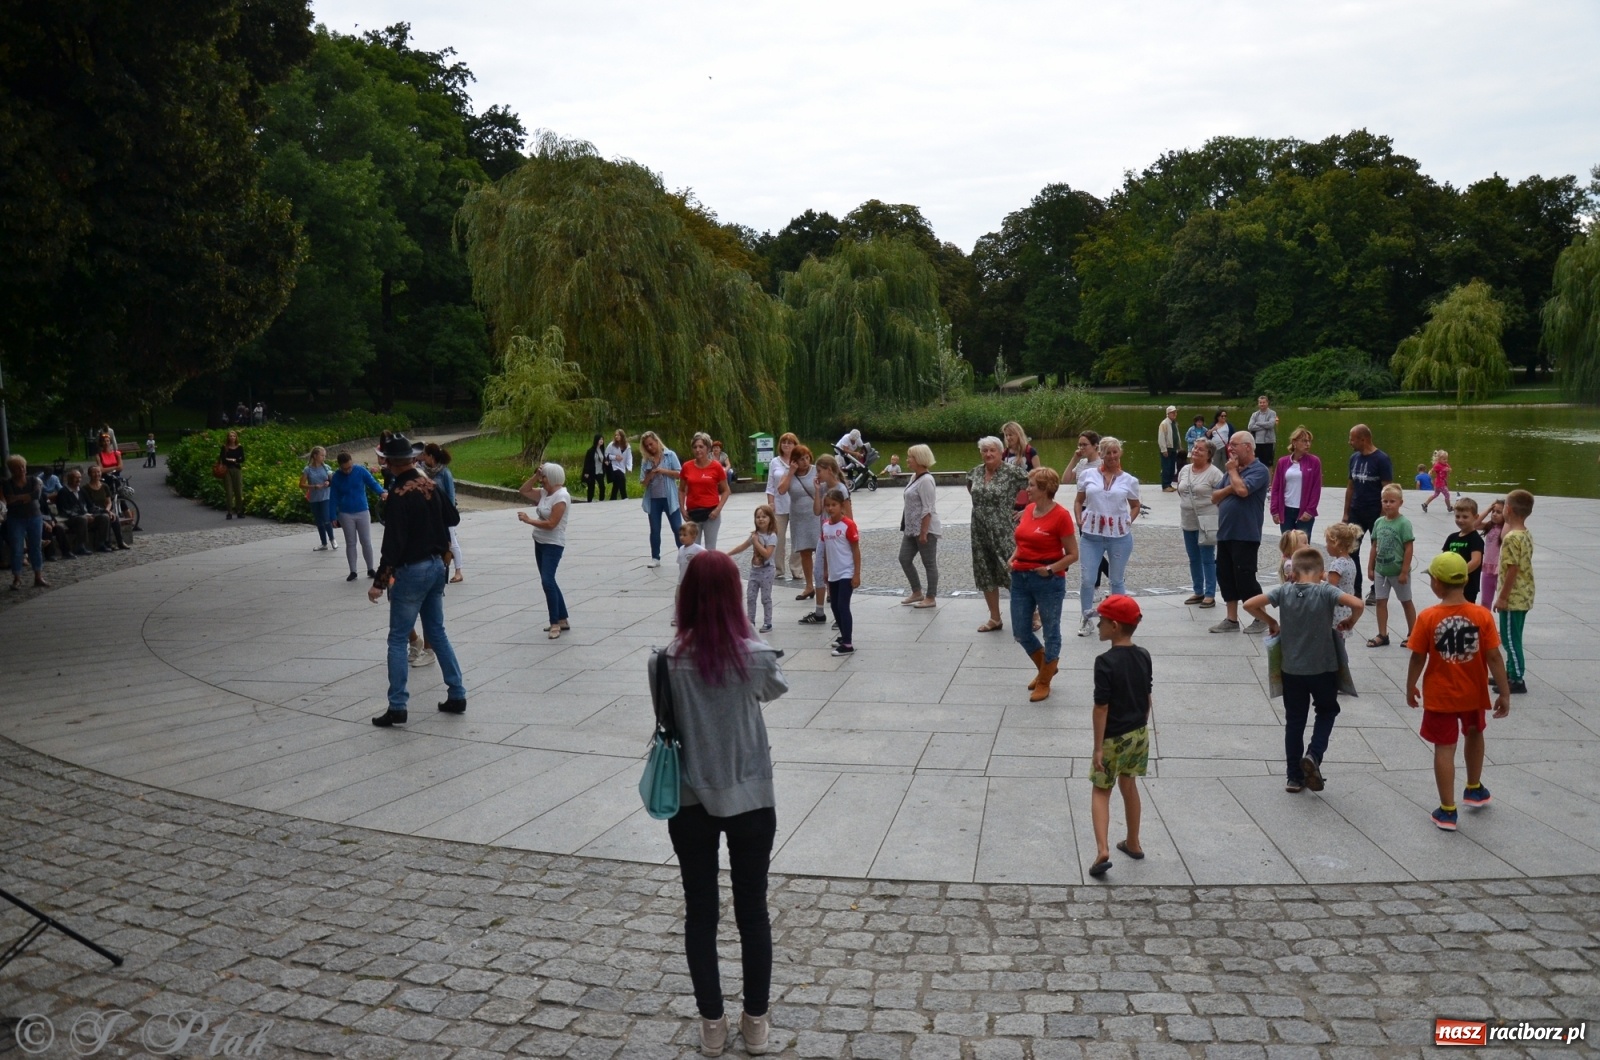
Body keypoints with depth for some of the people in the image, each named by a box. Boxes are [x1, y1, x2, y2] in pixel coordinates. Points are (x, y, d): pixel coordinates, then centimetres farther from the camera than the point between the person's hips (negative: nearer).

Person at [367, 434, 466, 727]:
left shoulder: (399, 495, -18)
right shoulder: (430, 486, 3)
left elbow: (393, 543, -22)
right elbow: (452, 517, 18)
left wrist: (379, 582, -19)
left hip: (411, 571, -7)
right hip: (436, 565, 7)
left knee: (398, 639, 0)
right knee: (437, 632, 16)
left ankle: (397, 707, 1)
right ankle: (456, 695, 18)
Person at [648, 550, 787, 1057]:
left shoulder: (666, 661, -14)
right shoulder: (756, 657, -16)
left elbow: (664, 713, 2)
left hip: (691, 802, 1)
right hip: (750, 800, 0)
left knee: (700, 913, 14)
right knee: (752, 910, 14)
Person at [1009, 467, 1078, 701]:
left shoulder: (1061, 515, -14)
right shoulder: (1028, 509, 6)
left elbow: (1073, 554, -10)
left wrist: (1051, 569, -21)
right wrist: (1013, 558, 2)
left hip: (1049, 582, -7)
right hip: (1020, 578, 7)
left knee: (1051, 633, 9)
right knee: (1020, 633, 14)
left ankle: (1044, 683, 23)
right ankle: (1045, 668, 38)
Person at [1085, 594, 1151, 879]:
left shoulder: (1106, 662, -22)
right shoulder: (1144, 657, -1)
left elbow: (1102, 707, -21)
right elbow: (1148, 698, 8)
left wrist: (1098, 747, -16)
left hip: (1114, 738, -6)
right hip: (1139, 733, 6)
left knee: (1101, 791, 6)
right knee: (1129, 785, 22)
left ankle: (1102, 850, -8)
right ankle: (1133, 844, 34)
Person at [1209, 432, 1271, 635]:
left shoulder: (1258, 470, -9)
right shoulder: (1233, 471, 15)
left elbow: (1242, 490, -26)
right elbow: (1215, 498, 12)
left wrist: (1232, 471, -9)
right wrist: (1229, 489, -8)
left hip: (1245, 536, -8)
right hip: (1225, 533, 8)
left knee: (1245, 578, -4)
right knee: (1225, 576, 9)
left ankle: (1261, 619, 11)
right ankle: (1232, 620, 17)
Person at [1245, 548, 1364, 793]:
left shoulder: (1284, 591, -6)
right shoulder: (1326, 591, -12)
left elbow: (1250, 604, -11)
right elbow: (1356, 604, -25)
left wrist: (1270, 622, 4)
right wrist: (1350, 622, -5)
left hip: (1292, 669, 2)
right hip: (1323, 668, -2)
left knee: (1294, 721, 13)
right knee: (1327, 711, 22)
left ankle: (1294, 777, 17)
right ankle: (1313, 755, 0)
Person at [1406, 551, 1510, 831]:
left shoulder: (1428, 618, -17)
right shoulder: (1482, 616, -13)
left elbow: (1418, 658, -10)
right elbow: (1494, 657, -11)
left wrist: (1410, 687, 5)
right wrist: (1504, 693, -2)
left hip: (1440, 696, -2)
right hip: (1473, 693, 2)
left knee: (1444, 749, 6)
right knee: (1474, 734, 28)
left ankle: (1447, 811, 11)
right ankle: (1474, 789, 45)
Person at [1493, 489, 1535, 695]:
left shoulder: (1512, 537, -21)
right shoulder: (1526, 535, 7)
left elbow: (1512, 569, -22)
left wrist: (1502, 597, -18)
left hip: (1513, 598, -10)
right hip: (1523, 596, 10)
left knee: (1510, 639, -2)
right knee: (1512, 638, 19)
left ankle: (1518, 680, 3)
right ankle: (1511, 674, 28)